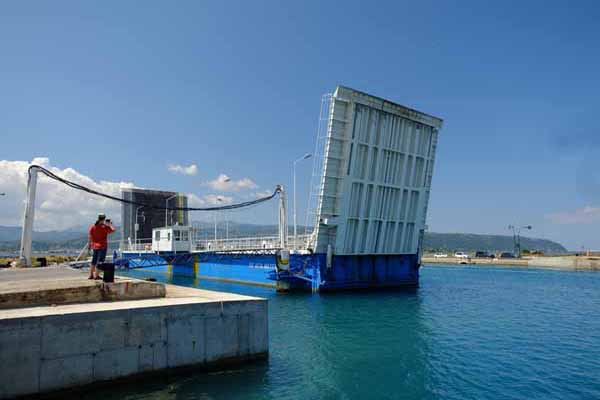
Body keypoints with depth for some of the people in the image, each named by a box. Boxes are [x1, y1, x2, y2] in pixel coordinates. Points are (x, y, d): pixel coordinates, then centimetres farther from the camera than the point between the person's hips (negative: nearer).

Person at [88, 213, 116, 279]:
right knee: (100, 261, -2)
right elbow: (113, 230, -3)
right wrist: (110, 224, 12)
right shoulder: (105, 227, -12)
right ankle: (96, 275, -3)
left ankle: (91, 275, 22)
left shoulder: (92, 227, 4)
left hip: (94, 246, 6)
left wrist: (89, 245, 14)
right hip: (102, 246, -6)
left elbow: (90, 237, 6)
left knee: (94, 260, 16)